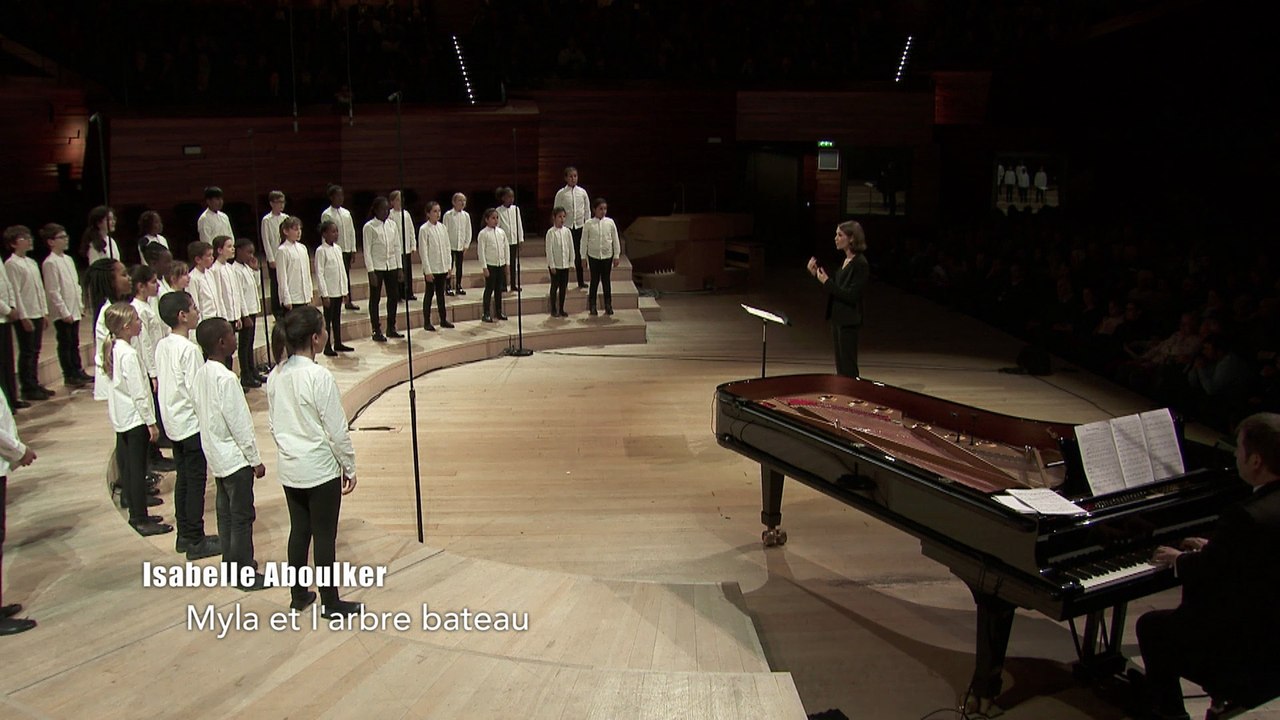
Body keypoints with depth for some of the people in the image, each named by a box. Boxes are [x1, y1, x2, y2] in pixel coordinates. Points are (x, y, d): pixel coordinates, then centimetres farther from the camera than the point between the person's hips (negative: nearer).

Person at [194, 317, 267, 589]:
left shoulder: (201, 374, 2)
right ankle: (244, 575, 9)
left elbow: (201, 413, 11)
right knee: (242, 517, 1)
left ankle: (232, 564, 29)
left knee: (226, 512, 18)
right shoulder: (226, 378, -24)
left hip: (217, 457, 9)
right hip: (235, 459, -9)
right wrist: (256, 460, -13)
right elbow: (239, 424, -22)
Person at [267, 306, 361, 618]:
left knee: (299, 530, 19)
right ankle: (330, 602, 17)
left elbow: (274, 424, 9)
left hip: (289, 468, 7)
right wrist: (349, 467, -4)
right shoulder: (319, 376, -21)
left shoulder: (275, 376, -1)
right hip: (320, 469, -6)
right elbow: (337, 430, -16)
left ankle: (298, 594, 31)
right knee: (325, 536, 5)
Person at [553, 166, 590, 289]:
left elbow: (587, 210, 9)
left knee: (580, 254, 9)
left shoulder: (582, 192, 3)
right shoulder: (561, 193, -3)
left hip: (580, 227, 2)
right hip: (566, 227, -2)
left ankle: (580, 281, 20)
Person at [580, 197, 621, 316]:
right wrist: (583, 256, 1)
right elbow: (584, 241, -1)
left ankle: (608, 306, 18)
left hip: (607, 255, 1)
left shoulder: (610, 222, -4)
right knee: (594, 281, 5)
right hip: (593, 256, -1)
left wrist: (617, 256, 2)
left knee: (606, 280, 9)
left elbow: (615, 240, 2)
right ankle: (592, 306, 16)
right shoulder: (589, 224, -7)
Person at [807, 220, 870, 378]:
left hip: (849, 321, -9)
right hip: (837, 318, 9)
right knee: (840, 366, 15)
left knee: (848, 367, -2)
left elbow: (851, 295, -21)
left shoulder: (860, 264, -16)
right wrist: (816, 274, 6)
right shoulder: (845, 260, 11)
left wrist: (827, 282, -22)